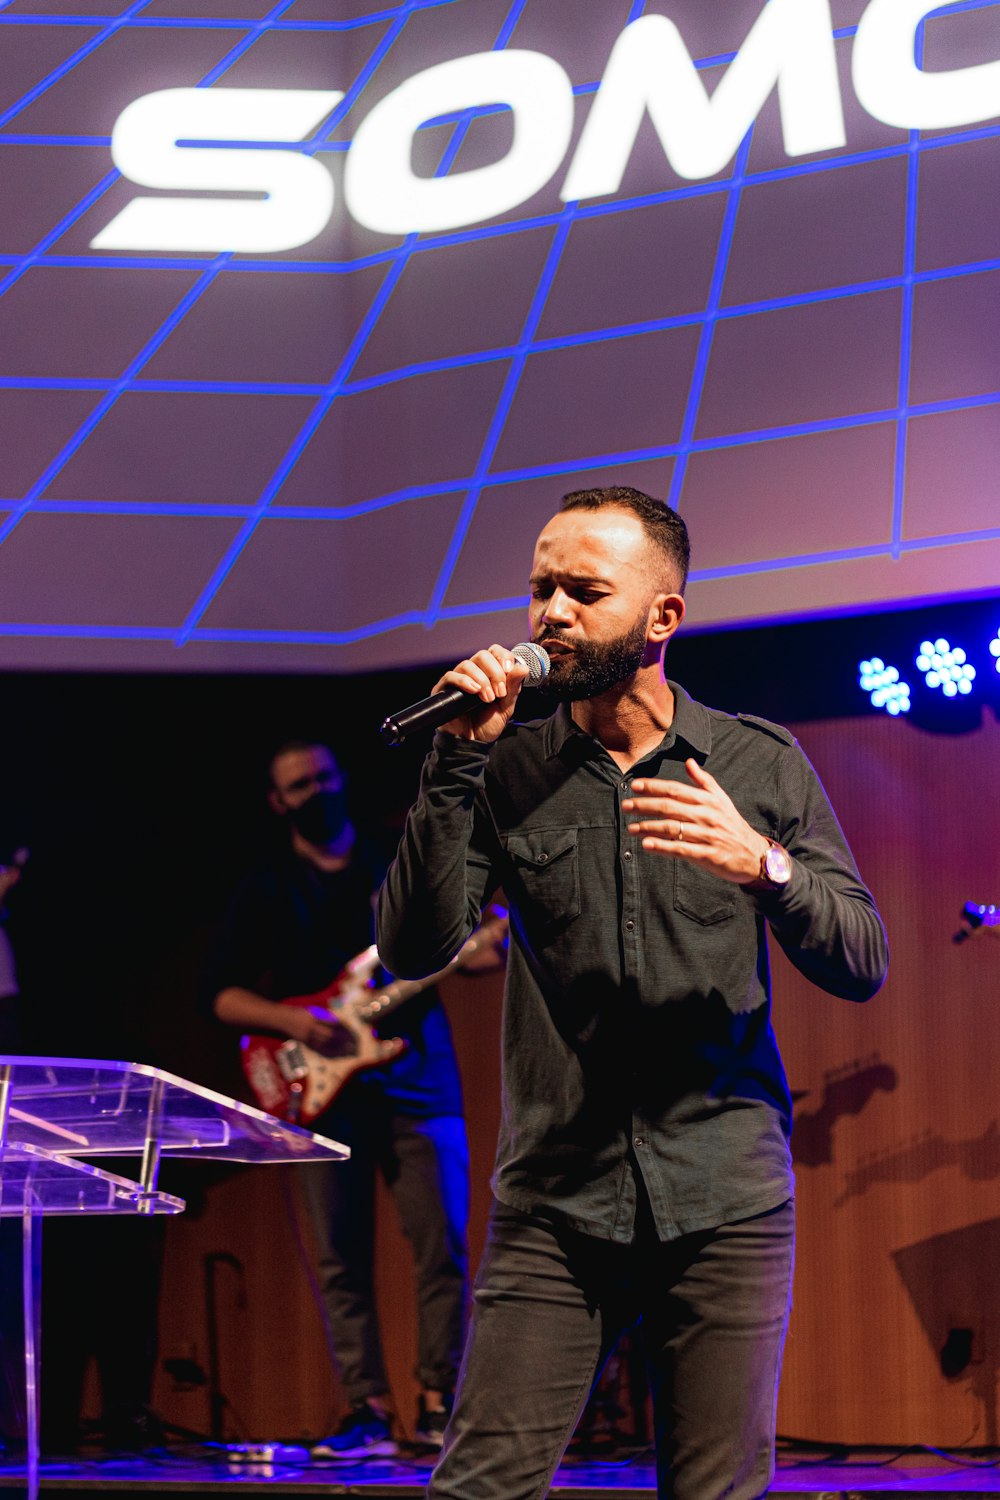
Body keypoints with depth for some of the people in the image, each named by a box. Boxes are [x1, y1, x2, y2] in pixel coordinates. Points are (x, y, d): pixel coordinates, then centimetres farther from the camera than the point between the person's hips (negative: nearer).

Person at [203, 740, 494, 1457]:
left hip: (418, 1082, 0)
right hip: (327, 1094, 0)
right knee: (344, 1261, -1)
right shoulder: (266, 892, 9)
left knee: (444, 1248, -7)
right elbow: (222, 993, 5)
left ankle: (440, 1403, 0)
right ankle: (368, 1411, 3)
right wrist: (290, 1021, -12)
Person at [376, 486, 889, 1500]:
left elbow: (862, 962, 2)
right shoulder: (506, 773, 5)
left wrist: (763, 866, -18)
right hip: (553, 1203, 0)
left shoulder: (760, 765, 5)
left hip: (723, 1199, 0)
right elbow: (415, 950, -5)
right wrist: (456, 764, -12)